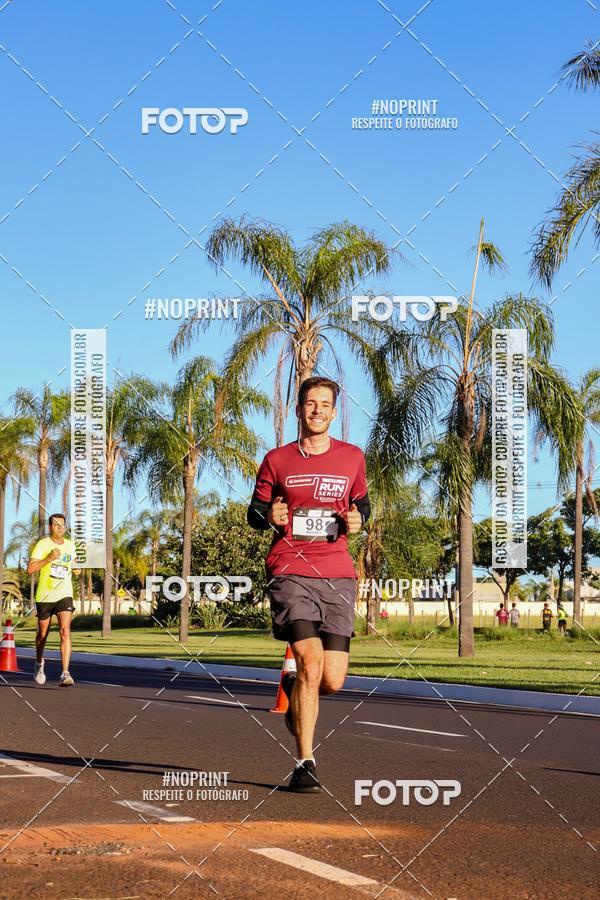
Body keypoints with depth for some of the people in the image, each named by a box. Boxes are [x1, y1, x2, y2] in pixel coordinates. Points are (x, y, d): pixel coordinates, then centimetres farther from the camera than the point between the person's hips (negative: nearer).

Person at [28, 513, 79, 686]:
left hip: (64, 594, 2)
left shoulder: (70, 545, 8)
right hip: (44, 595, -1)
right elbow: (30, 569, -15)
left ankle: (65, 674, -22)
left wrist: (75, 569, 4)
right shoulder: (42, 545, -6)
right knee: (43, 633, 13)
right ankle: (39, 663, 43)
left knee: (65, 631, -17)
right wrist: (49, 558, -25)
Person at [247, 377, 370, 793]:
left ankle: (294, 687, 35)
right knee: (310, 664, -18)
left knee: (332, 681, -2)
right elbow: (255, 511, 15)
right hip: (291, 572, -2)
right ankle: (305, 764, -8)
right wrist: (268, 515, -8)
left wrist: (358, 519, 2)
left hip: (338, 576, 2)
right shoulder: (277, 460, 7)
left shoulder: (352, 458, 12)